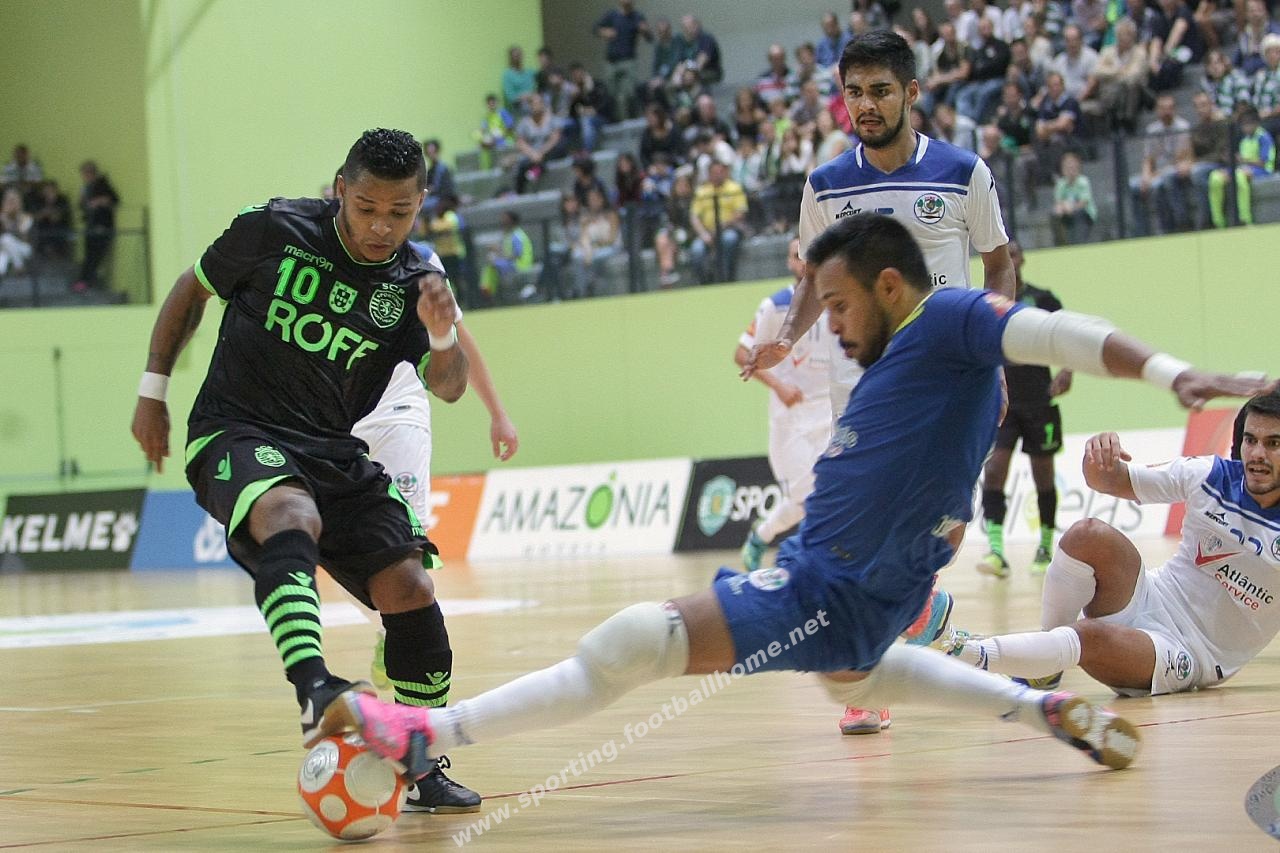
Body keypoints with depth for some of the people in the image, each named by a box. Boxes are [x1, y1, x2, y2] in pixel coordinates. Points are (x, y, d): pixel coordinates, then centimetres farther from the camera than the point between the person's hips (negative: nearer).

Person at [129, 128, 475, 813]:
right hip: (235, 433, -5)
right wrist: (152, 391, 7)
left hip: (336, 453, 5)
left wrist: (443, 335, -26)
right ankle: (315, 692, -58)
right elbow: (191, 290, 8)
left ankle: (422, 763, 12)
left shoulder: (413, 282, 1)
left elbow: (447, 387, -5)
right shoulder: (274, 230, -7)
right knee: (291, 518, -37)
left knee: (410, 591, -6)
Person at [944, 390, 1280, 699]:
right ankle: (1045, 666, -9)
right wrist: (1099, 459, -21)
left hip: (1190, 660, -4)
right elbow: (1108, 480, 3)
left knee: (1090, 637, -34)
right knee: (1088, 534, -23)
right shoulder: (1211, 476, -3)